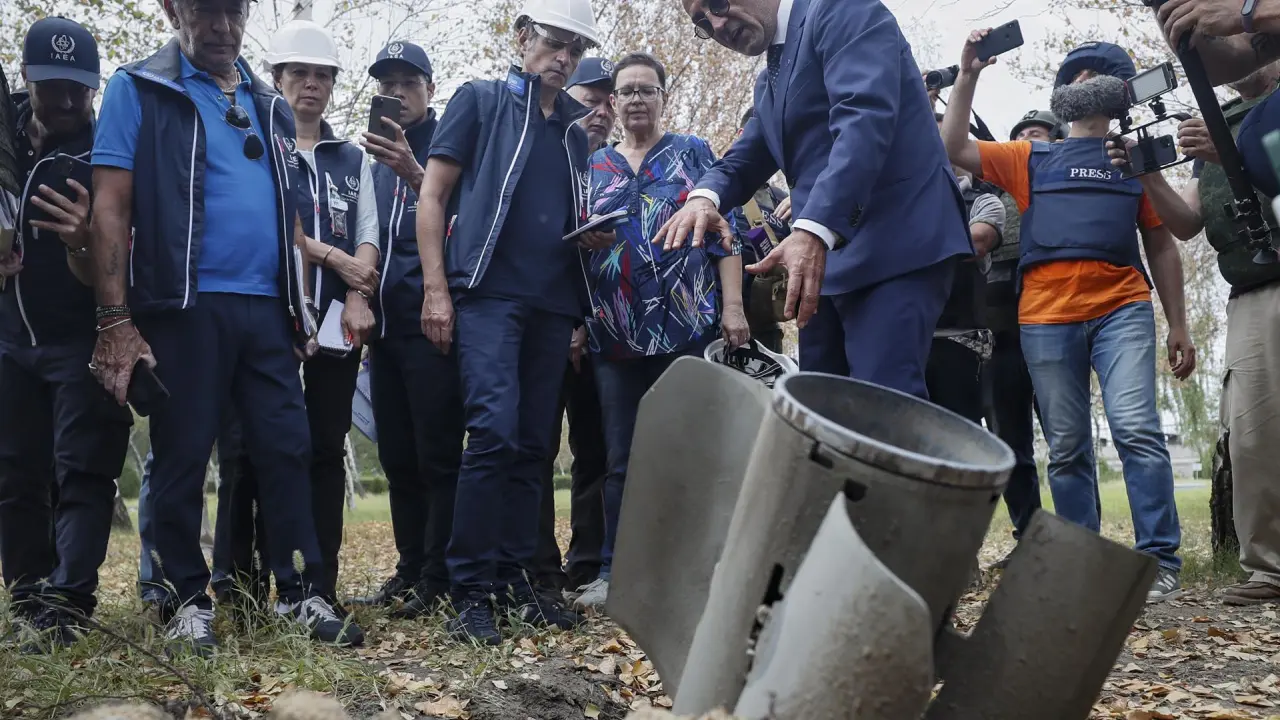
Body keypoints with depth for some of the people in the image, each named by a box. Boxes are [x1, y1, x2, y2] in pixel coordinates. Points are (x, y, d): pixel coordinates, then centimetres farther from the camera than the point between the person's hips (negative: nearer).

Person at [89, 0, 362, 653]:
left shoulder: (269, 105, 17)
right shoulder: (139, 90, 1)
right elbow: (111, 207, -6)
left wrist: (301, 303, 14)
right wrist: (115, 319, -13)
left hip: (266, 308, 5)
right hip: (183, 307, -5)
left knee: (287, 449, 3)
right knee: (181, 458, 2)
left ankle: (300, 592, 12)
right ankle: (185, 600, 14)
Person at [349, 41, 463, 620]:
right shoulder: (376, 159, 20)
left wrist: (414, 174, -30)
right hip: (386, 326, 7)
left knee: (437, 457, -6)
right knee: (397, 459, 9)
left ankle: (437, 579, -1)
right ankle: (409, 569, 17)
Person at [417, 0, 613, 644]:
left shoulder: (575, 128, 21)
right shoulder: (480, 101, 7)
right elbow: (432, 197, 1)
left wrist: (596, 237, 6)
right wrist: (436, 290, -9)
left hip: (553, 303, 6)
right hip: (489, 293, -5)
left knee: (533, 445, 5)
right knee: (494, 431, -17)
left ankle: (513, 578, 14)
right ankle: (471, 590, -10)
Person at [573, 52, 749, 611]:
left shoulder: (693, 153, 9)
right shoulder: (594, 166, 16)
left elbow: (725, 232, 1)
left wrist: (732, 306, -8)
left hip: (687, 326, -2)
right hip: (616, 333, 3)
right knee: (621, 458, 5)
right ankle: (615, 570, 13)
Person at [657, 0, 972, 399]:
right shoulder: (770, 83, 21)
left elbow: (865, 116, -21)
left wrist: (814, 229, -33)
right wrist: (706, 195, -6)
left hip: (895, 247, -9)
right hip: (828, 259, 9)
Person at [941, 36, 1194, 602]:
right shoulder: (1032, 159, 21)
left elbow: (1161, 246, 17)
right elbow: (953, 148, 13)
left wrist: (1177, 325, 12)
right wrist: (968, 76, 9)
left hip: (1122, 308, -1)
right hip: (1046, 317, 2)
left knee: (1136, 429, -16)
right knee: (1066, 450, 2)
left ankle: (1160, 563, -11)